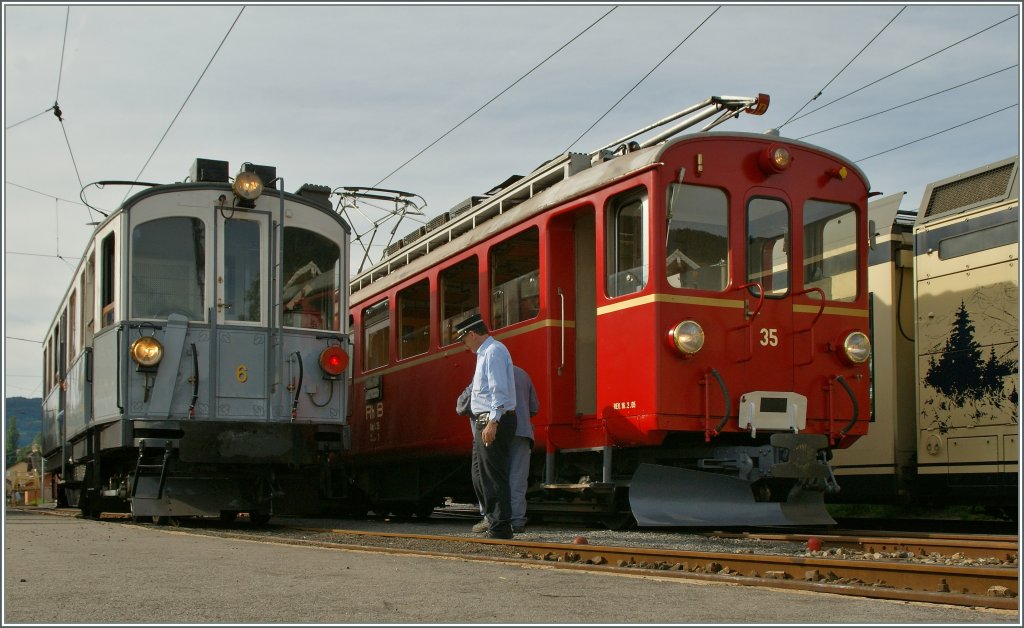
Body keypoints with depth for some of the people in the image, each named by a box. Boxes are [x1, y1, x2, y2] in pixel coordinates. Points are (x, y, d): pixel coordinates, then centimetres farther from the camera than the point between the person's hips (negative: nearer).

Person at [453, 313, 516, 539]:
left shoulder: (493, 352, -11)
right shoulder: (486, 352, 20)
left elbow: (499, 390, -20)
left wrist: (492, 423, -25)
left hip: (494, 423, -11)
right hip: (488, 422, 11)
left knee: (495, 477, -9)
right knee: (488, 477, 13)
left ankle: (500, 528, -7)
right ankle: (495, 523, 18)